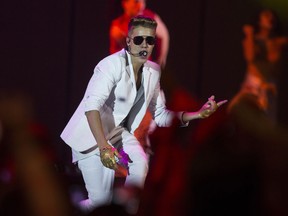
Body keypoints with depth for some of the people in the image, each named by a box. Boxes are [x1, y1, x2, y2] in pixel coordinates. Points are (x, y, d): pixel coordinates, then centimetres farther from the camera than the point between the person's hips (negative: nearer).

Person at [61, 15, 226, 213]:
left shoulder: (153, 72, 0)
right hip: (91, 135, -5)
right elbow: (92, 106, -33)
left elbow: (160, 115, 6)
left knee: (140, 163, -26)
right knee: (102, 199, -10)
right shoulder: (113, 64, -21)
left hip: (118, 133, 5)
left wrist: (198, 114, -8)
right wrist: (104, 147, -44)